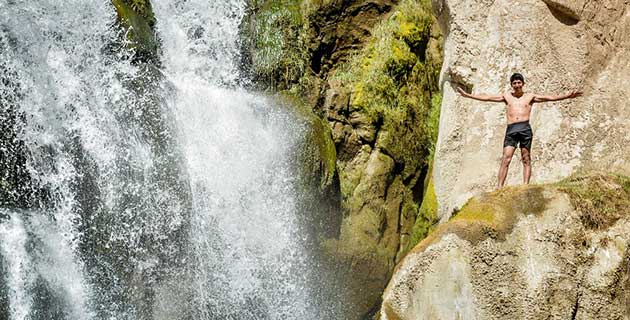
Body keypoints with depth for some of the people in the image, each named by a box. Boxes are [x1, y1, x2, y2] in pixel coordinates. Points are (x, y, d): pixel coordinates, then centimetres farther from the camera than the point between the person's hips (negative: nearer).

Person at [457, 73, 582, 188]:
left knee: (526, 159, -2)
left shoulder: (530, 96, 15)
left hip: (525, 128, -1)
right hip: (511, 129, 1)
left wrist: (567, 96, -4)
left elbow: (550, 98, 7)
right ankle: (499, 186, -14)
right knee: (505, 159, -9)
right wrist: (467, 95, 14)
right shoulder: (507, 96, 20)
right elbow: (487, 97, 18)